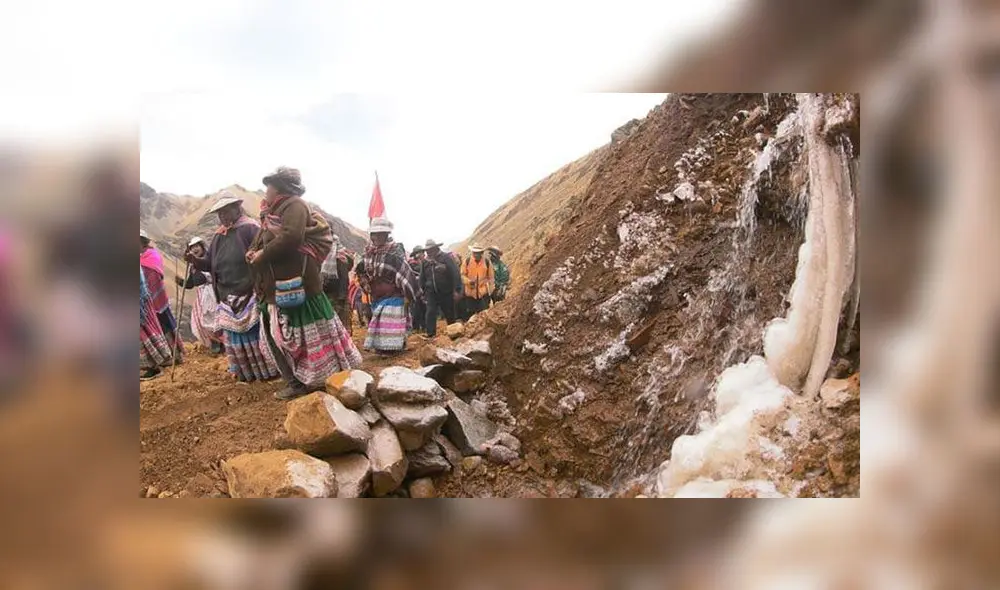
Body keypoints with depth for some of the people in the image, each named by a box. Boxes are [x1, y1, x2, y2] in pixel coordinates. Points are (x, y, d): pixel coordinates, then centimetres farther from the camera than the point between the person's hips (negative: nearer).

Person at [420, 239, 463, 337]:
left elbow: (455, 274, -14)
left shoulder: (446, 258, -10)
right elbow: (422, 278, 15)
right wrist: (423, 291, 13)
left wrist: (457, 290, -19)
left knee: (450, 315, 9)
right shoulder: (425, 261, 5)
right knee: (430, 313, -10)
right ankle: (430, 335, -8)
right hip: (431, 293, 3)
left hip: (446, 293, -3)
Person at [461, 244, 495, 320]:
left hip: (483, 293, 0)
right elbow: (462, 275, 2)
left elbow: (491, 278, 6)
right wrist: (468, 281, -18)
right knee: (469, 314, 9)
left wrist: (490, 291, 5)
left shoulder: (487, 262, 0)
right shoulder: (467, 261, -2)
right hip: (470, 292, 0)